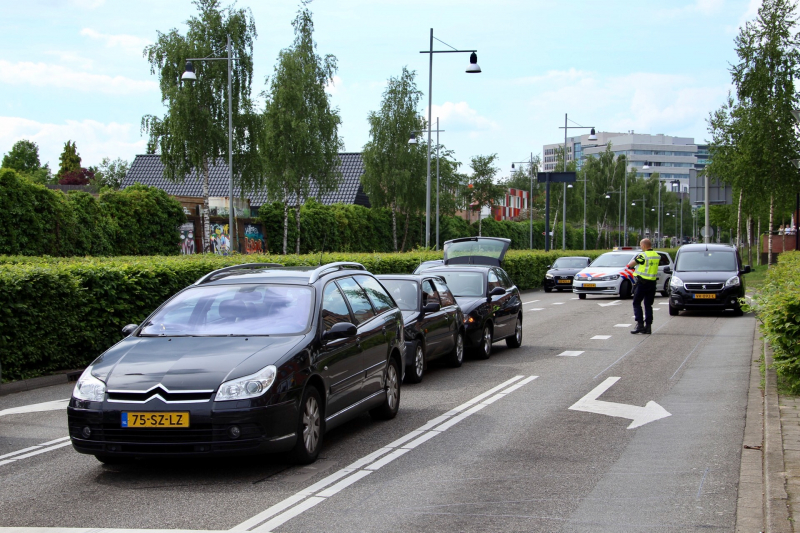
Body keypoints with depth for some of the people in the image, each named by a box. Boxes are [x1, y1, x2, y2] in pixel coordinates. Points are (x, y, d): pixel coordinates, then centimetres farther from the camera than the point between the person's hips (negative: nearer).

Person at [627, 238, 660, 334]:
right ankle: (648, 326, 7)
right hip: (652, 283, 6)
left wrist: (630, 265, 12)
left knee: (636, 303, 3)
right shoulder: (657, 256, 6)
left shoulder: (643, 256, -14)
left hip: (642, 282, -6)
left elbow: (630, 265, -9)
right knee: (648, 305, 11)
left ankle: (639, 324, -8)